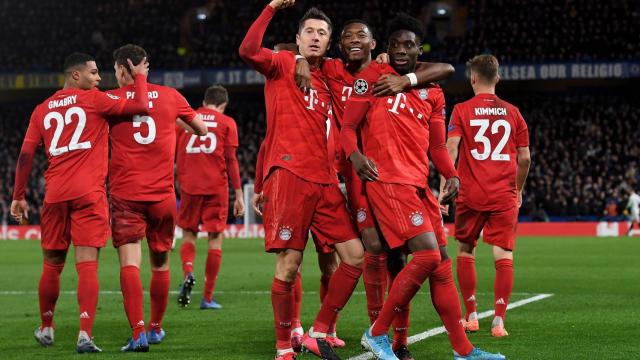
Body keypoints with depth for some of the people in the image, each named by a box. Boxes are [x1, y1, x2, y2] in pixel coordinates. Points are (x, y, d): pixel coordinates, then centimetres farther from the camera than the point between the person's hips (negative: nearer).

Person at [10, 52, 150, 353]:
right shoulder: (93, 99, 0)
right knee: (87, 264, -7)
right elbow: (141, 107, -6)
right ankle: (85, 336, -16)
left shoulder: (42, 110, 13)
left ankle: (46, 329, 30)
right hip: (89, 193, -4)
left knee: (52, 265, 16)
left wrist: (18, 196, 16)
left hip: (55, 195, 4)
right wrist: (140, 77, 11)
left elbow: (26, 154, 10)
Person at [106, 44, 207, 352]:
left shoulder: (110, 99, 0)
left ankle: (138, 333, -23)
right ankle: (156, 328, 30)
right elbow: (202, 130, 20)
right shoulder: (170, 96, 7)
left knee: (129, 263, -9)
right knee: (160, 263, 17)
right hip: (162, 194, 2)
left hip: (125, 194, -2)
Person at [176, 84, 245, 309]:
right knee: (215, 238, 4)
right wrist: (239, 194, 3)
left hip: (189, 186, 2)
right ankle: (208, 297, 3)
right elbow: (231, 160, 0)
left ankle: (188, 273, -17)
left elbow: (172, 155, 9)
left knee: (188, 234, 14)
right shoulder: (227, 123, 5)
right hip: (216, 187, -2)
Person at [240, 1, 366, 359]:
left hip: (325, 181, 6)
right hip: (290, 175, -6)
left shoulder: (327, 78, 19)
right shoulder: (283, 64, 2)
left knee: (355, 255, 1)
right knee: (289, 265, -6)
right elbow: (248, 51, -18)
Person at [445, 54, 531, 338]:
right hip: (504, 196, 1)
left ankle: (471, 316, 18)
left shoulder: (462, 110, 1)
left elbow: (451, 149, -11)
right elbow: (525, 158, 11)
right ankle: (499, 321, -13)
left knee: (465, 251, 16)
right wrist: (518, 190, 24)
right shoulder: (512, 112, 8)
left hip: (471, 195, -1)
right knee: (504, 256, -2)